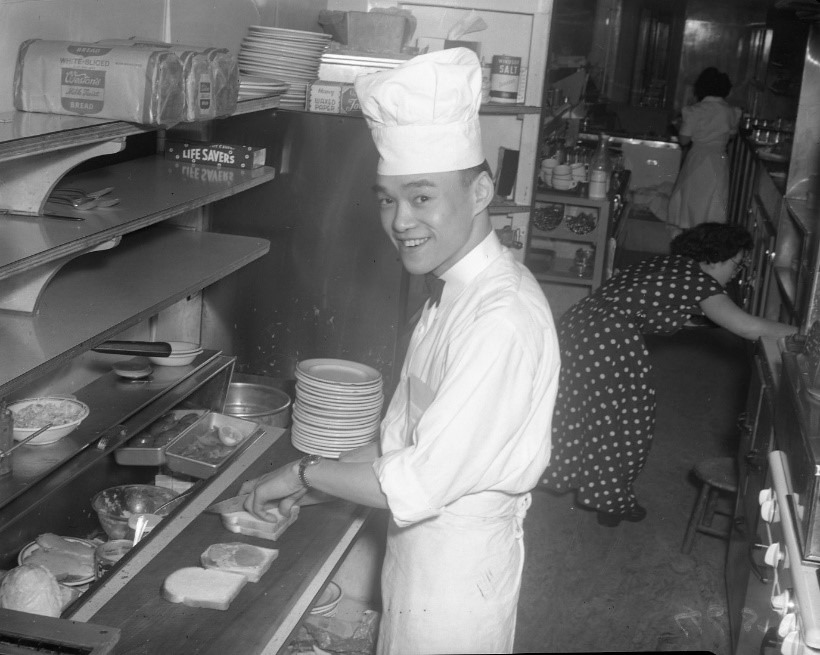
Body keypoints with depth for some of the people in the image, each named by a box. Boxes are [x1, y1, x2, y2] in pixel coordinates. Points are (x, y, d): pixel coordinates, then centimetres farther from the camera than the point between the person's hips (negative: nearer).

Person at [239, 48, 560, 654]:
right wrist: (316, 479, 4)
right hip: (421, 552, 8)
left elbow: (422, 484, -27)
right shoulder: (458, 292, 3)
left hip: (459, 568, -8)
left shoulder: (505, 320, -28)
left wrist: (304, 473, -15)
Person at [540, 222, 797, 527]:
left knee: (581, 409, 21)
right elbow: (750, 327, -10)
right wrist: (801, 333, 0)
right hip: (608, 339, -9)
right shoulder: (698, 280, -7)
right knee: (625, 421, 9)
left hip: (577, 323, 9)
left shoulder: (666, 265, 18)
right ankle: (613, 502, 25)